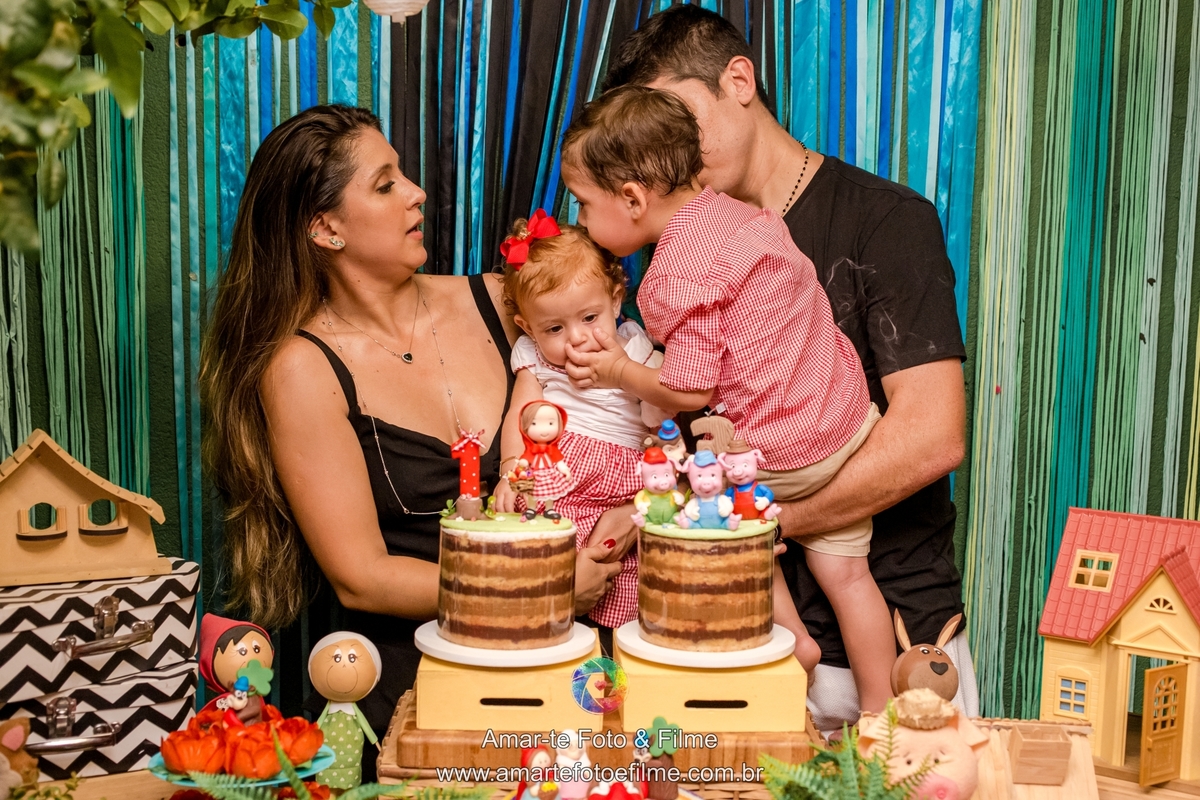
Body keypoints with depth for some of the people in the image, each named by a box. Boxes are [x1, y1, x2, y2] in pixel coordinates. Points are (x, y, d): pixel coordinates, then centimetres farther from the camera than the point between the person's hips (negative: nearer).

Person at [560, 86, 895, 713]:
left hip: (778, 456, -8)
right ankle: (878, 713, 26)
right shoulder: (731, 211, 5)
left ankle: (788, 636, 18)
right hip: (848, 420, 8)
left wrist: (619, 372, -5)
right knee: (845, 571, 16)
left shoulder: (679, 273, -20)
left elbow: (690, 392, -19)